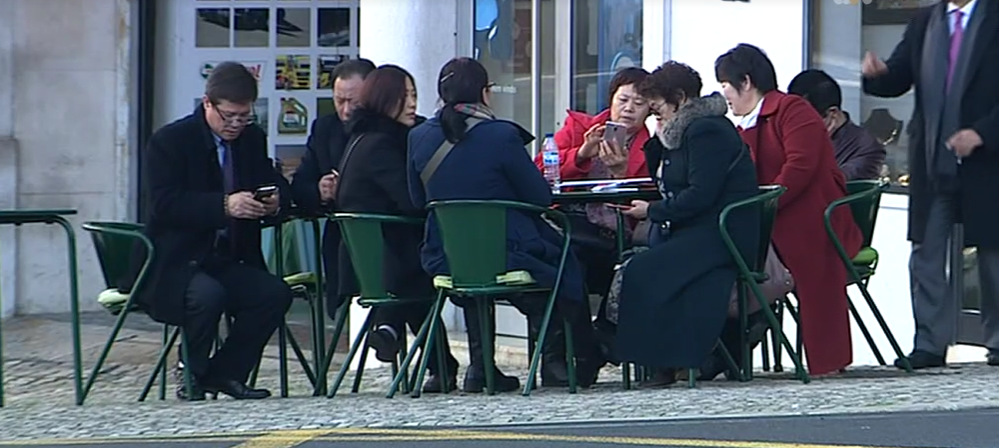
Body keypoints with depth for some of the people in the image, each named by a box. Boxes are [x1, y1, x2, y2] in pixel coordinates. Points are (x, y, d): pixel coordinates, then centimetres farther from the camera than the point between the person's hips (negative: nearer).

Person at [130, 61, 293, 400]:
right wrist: (225, 205, -32)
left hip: (231, 260, 6)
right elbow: (162, 204, -20)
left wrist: (275, 201, -13)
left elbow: (274, 184, 15)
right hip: (173, 264, -6)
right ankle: (192, 377, -9)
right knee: (208, 294, -35)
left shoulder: (253, 139, 12)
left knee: (275, 292, -19)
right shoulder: (169, 141, -8)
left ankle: (225, 373, -2)